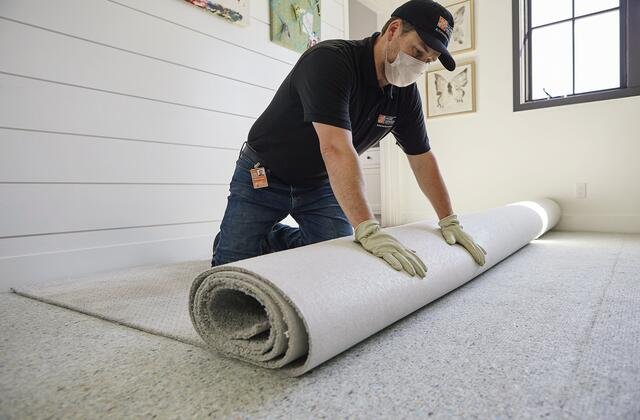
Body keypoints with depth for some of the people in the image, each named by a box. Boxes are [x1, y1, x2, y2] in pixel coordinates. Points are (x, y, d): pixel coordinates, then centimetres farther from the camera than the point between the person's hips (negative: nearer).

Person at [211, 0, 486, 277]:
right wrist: (368, 231, -46)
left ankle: (275, 238, 19)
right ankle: (240, 237, 25)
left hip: (320, 183, 6)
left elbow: (421, 157, 1)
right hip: (262, 177, -5)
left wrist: (450, 222, -2)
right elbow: (337, 149, -40)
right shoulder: (329, 60, -28)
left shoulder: (405, 92, -5)